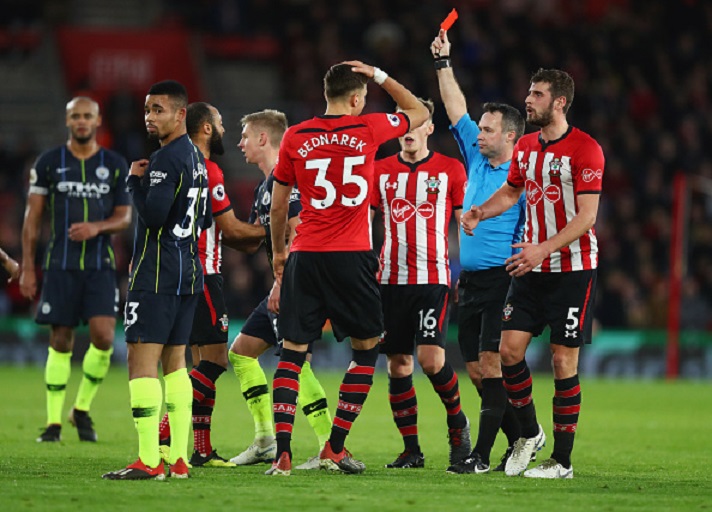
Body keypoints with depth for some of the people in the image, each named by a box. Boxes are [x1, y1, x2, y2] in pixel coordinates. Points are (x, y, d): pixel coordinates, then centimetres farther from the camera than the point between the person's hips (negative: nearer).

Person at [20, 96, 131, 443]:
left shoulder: (115, 165, 6)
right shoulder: (48, 163, 4)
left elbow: (124, 216, 8)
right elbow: (32, 217, 5)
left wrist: (97, 227, -14)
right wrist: (28, 268, 0)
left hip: (100, 265, 1)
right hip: (60, 265, -1)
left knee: (103, 337, -13)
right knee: (61, 341, -1)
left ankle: (82, 409, 8)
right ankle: (54, 422, 7)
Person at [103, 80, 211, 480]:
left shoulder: (166, 159, -14)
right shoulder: (197, 158, 15)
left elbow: (153, 216, -22)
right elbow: (206, 219, 22)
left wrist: (135, 182, -9)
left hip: (158, 272, -10)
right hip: (189, 270, 10)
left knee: (142, 358, -9)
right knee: (174, 360, 11)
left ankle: (149, 461, -15)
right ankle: (179, 459, 10)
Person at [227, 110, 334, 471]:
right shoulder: (265, 187, 19)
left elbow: (298, 232, -21)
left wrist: (280, 283, -23)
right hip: (284, 288, 11)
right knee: (241, 351, 14)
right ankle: (265, 441, 16)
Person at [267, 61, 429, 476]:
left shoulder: (295, 138, 4)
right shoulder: (369, 129, 0)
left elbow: (278, 206, 12)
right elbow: (419, 112, 19)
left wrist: (278, 250, 26)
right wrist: (380, 76, 20)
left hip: (305, 255, 2)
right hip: (353, 256, -2)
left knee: (292, 352, 4)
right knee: (367, 348, 12)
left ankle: (283, 450, -8)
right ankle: (335, 448, 8)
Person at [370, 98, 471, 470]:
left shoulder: (451, 170, 4)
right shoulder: (381, 170, 9)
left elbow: (466, 222, 6)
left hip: (433, 278, -3)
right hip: (391, 278, 3)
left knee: (431, 358, -15)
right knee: (397, 363, 2)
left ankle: (457, 422, 11)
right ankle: (411, 449, 10)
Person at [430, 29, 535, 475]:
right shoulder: (477, 161, 13)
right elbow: (457, 110, 16)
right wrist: (444, 62, 12)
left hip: (502, 280, -8)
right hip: (469, 282, 8)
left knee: (491, 364, -11)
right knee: (476, 371, 7)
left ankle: (482, 455, -12)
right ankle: (519, 440, 17)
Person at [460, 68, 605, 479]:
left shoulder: (585, 149, -13)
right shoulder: (525, 147, 9)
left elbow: (586, 217, -17)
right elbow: (512, 190, 25)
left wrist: (543, 249, -27)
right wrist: (482, 210, 4)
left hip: (573, 268, -6)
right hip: (532, 267, 6)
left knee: (563, 360, -4)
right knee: (510, 348, -2)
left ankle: (563, 461, 3)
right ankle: (529, 433, 19)